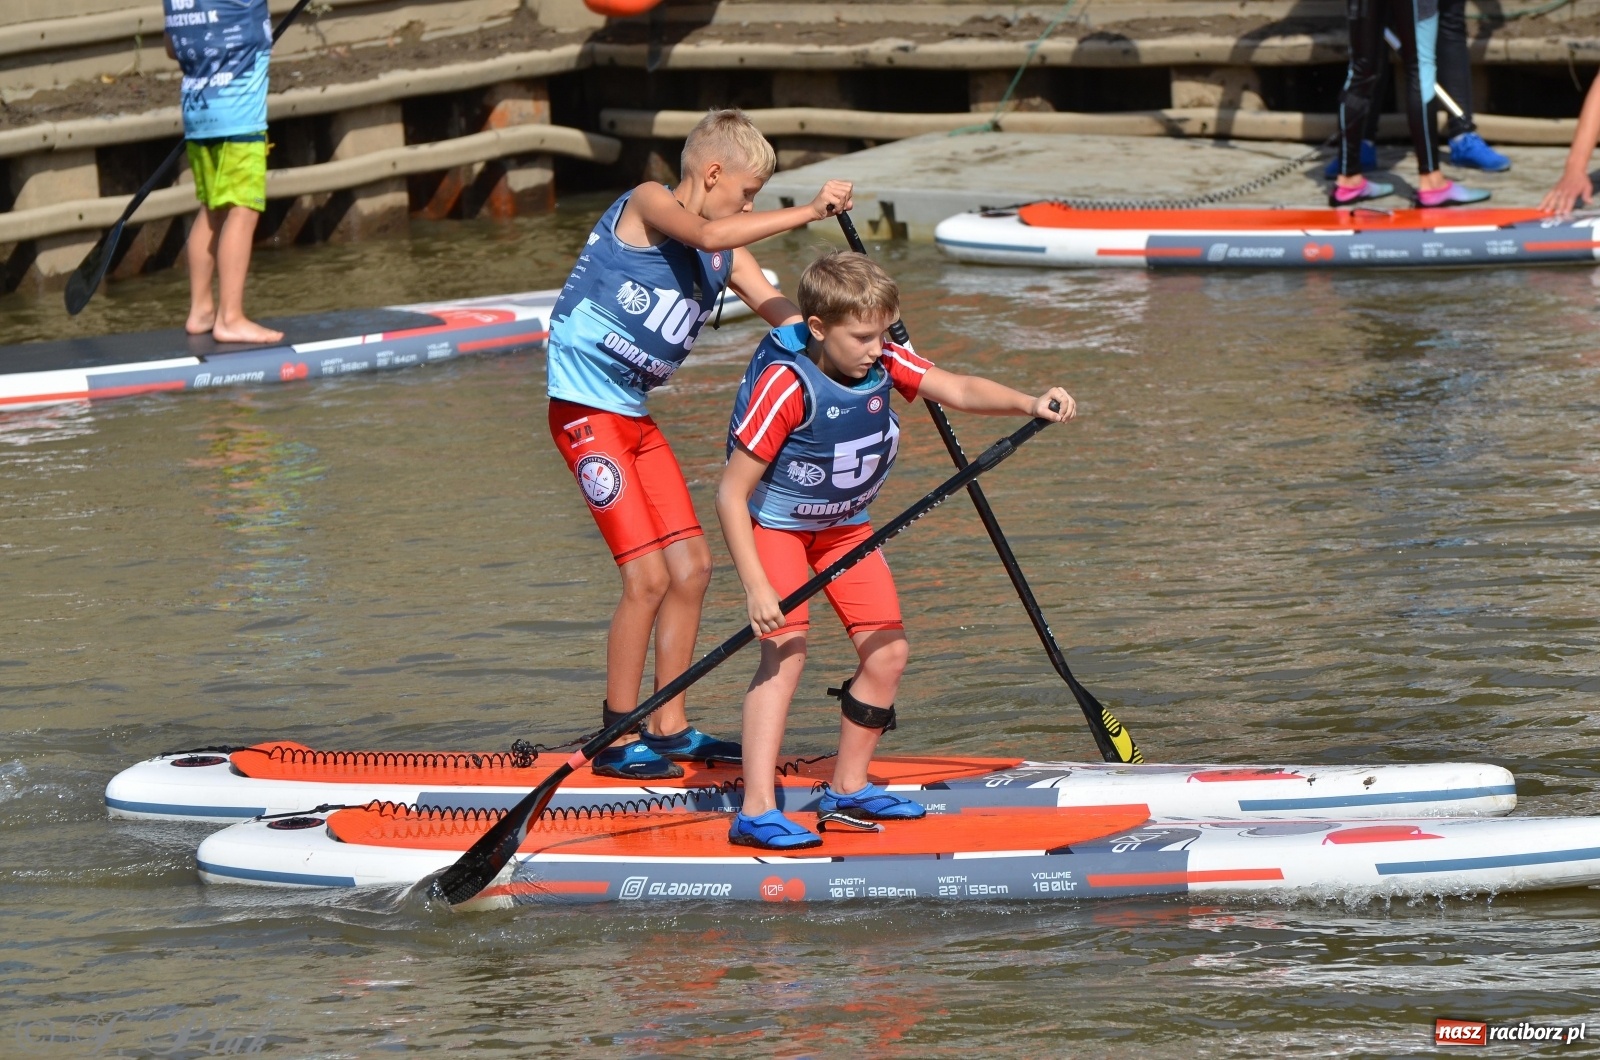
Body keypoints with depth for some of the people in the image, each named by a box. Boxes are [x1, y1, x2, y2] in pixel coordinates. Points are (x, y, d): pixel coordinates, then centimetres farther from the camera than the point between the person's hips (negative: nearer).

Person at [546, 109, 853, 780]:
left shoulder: (727, 257, 12)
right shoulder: (647, 204, -12)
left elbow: (779, 310, 0)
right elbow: (707, 236, -32)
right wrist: (807, 213, -34)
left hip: (635, 416, 9)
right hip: (587, 410, -9)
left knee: (691, 567, 8)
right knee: (648, 576, -11)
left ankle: (669, 729, 18)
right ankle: (616, 741, -2)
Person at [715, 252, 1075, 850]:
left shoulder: (884, 363, -13)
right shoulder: (785, 386, -30)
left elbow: (956, 390, -23)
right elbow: (731, 495, -28)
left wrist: (1028, 404, -43)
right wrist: (756, 587, -33)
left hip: (844, 525, 7)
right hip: (774, 524, -7)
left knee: (888, 652, 3)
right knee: (786, 647, -23)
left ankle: (847, 789, 22)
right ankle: (756, 812, -26)